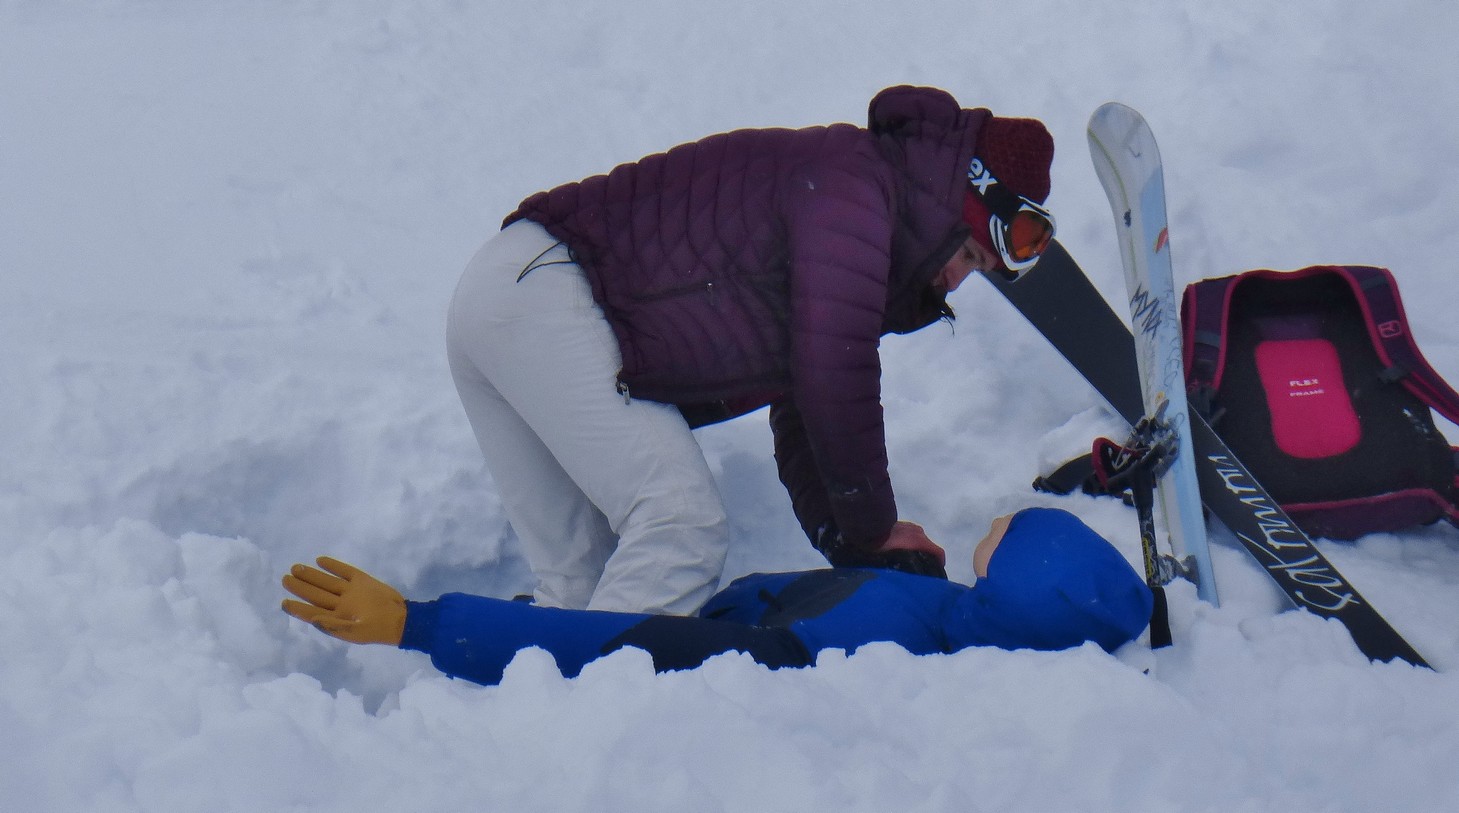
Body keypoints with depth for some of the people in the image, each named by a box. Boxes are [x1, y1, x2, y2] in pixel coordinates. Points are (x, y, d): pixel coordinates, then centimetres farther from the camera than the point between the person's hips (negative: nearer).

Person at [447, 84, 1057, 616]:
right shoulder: (851, 186, -13)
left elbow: (803, 420, 18)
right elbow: (832, 378, -20)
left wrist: (852, 544, 4)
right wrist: (874, 530, -8)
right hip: (543, 290, -11)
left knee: (578, 580, 8)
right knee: (683, 528, -17)